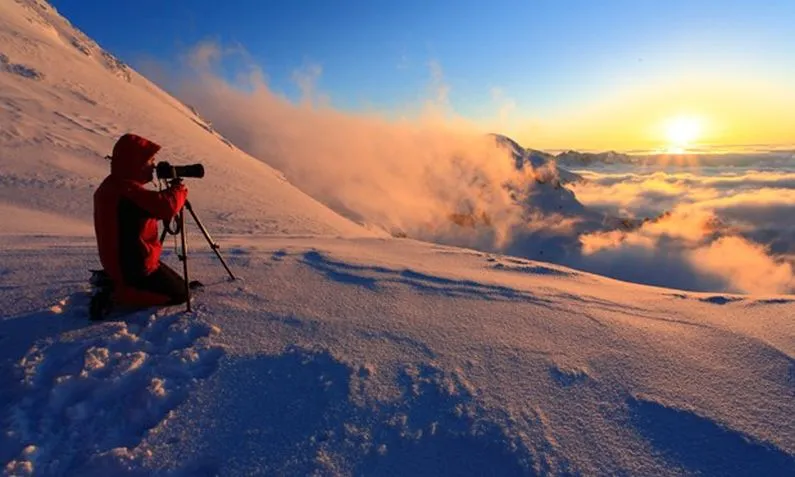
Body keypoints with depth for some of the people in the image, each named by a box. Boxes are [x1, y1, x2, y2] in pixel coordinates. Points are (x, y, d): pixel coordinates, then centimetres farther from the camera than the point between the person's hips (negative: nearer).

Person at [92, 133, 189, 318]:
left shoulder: (110, 186, 9)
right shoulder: (128, 190, -25)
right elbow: (166, 207, -36)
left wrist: (170, 190, 2)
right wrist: (178, 188, -16)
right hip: (136, 266, -10)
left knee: (174, 284, 23)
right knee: (180, 293, -1)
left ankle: (115, 285, 15)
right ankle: (117, 297, -6)